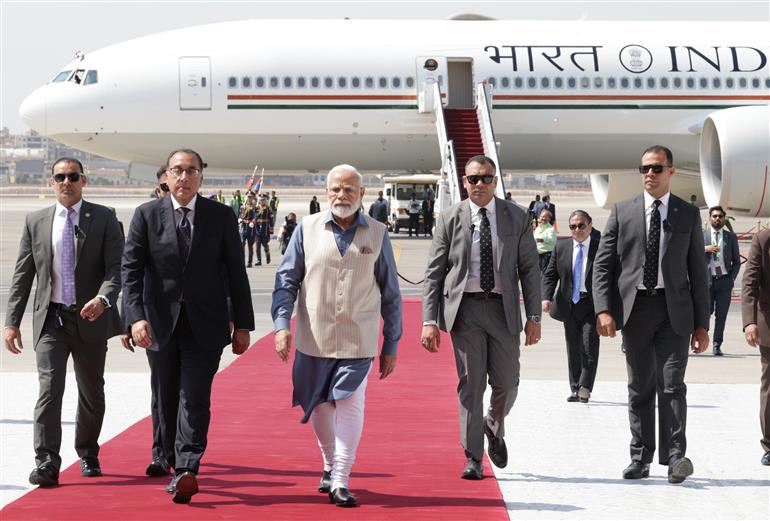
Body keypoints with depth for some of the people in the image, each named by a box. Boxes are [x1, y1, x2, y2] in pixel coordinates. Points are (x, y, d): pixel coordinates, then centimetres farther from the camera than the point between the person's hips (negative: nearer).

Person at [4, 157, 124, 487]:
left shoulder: (104, 219, 0)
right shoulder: (35, 221, 5)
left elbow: (115, 269, -7)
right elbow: (22, 275, 6)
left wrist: (103, 299, -27)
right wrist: (12, 322, 0)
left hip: (91, 319, 0)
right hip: (50, 319, 0)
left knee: (92, 392, 13)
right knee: (49, 389, -12)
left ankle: (87, 454, 33)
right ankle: (46, 465, -13)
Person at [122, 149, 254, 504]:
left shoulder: (221, 216, 2)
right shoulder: (146, 215, 2)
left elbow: (236, 272, 4)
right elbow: (130, 270, -3)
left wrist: (242, 324, 2)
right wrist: (136, 317, -16)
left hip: (204, 325, -1)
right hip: (160, 325, 2)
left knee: (195, 399, -12)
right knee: (167, 401, 10)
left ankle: (186, 472, -19)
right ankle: (176, 465, 24)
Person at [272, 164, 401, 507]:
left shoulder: (377, 234, 3)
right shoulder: (307, 229, 2)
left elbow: (390, 294, 7)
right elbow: (286, 279, 3)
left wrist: (391, 345, 7)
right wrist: (281, 325, -10)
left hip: (358, 341, -1)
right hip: (314, 338, 1)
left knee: (350, 405, -9)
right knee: (319, 406, 11)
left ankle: (340, 482, -4)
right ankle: (330, 464, 34)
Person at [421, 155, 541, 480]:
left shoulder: (516, 218, 5)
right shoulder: (450, 219, 2)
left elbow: (529, 269, 5)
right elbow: (434, 273, 1)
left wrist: (534, 316, -1)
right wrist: (430, 320, -6)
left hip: (503, 308, 1)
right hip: (465, 309, -1)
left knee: (506, 383, 3)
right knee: (470, 383, -1)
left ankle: (494, 428, 35)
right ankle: (473, 458, 7)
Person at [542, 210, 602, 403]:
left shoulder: (601, 247, -4)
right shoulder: (561, 247, 6)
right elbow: (550, 275, 6)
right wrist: (546, 297, -9)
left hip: (592, 305, -4)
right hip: (569, 305, 4)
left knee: (589, 347, -10)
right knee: (573, 349, 8)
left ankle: (585, 388, -7)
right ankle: (575, 389, 15)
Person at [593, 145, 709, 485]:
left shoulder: (688, 214, 7)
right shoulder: (622, 211, 7)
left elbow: (697, 271, 7)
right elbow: (602, 264, 3)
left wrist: (701, 324, 3)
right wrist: (604, 309, -10)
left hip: (675, 310, -1)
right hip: (635, 308, 1)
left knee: (672, 383, -10)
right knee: (639, 387, 6)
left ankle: (675, 456, -11)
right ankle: (640, 458, 13)